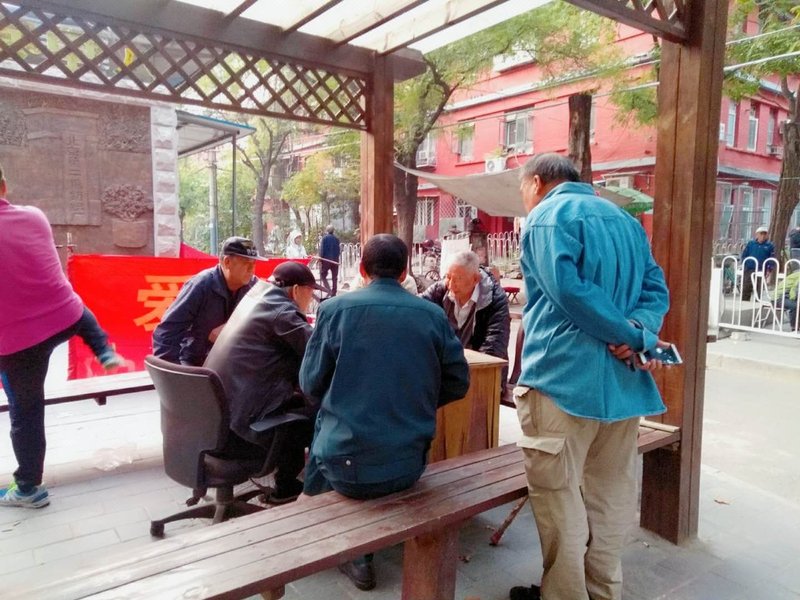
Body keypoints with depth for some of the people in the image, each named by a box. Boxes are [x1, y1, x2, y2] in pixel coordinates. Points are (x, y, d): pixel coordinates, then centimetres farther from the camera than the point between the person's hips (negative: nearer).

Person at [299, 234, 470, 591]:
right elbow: (458, 384, 4)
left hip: (347, 463, -3)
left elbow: (310, 387, -2)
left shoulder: (334, 309, -8)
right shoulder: (433, 315, -3)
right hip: (409, 463, 3)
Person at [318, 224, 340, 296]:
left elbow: (322, 249, -10)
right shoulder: (336, 239, 6)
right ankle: (333, 293, 11)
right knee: (334, 277, 8)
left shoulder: (325, 238, -7)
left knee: (323, 276, 4)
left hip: (326, 259, -4)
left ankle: (329, 291, -13)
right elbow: (338, 250, 9)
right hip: (335, 260, 4)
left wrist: (320, 259, -6)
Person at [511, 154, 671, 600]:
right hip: (623, 377, 8)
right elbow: (656, 289, 8)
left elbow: (567, 288, -19)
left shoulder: (547, 215, -4)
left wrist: (630, 337, -12)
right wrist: (640, 334, -8)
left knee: (558, 493, 4)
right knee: (610, 492, 16)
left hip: (564, 375, -8)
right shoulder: (625, 219, 19)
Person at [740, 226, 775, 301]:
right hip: (749, 270, 1)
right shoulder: (751, 243, 8)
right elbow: (744, 255, 10)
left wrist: (769, 268, -8)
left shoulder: (770, 245, 5)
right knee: (746, 289, 2)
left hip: (761, 271, -1)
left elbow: (772, 258, 4)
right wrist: (744, 265, 0)